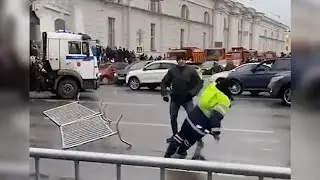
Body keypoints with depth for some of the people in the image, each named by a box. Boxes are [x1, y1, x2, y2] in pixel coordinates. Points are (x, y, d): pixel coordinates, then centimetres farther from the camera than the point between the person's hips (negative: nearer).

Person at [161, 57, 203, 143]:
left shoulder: (191, 70, -9)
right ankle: (175, 135, 31)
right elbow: (164, 83, 4)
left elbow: (199, 83, -4)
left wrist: (193, 92, -16)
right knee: (173, 117, 12)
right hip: (175, 98, 3)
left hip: (187, 98, -2)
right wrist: (164, 94, -6)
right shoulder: (172, 71, -5)